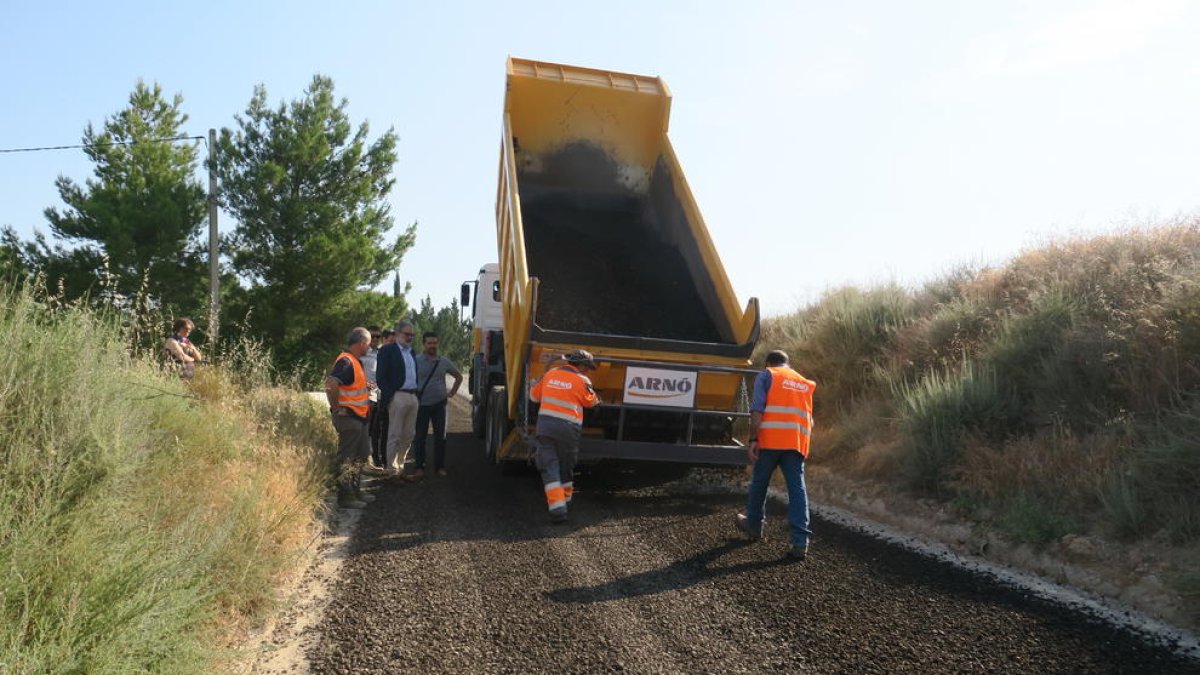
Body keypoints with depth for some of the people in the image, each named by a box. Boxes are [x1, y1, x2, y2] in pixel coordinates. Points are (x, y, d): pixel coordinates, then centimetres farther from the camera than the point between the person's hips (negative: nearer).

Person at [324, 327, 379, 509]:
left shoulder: (356, 361, 13)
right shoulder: (346, 361, -19)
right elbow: (330, 383, -33)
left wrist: (365, 387, 16)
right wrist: (337, 409, -25)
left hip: (358, 417, 10)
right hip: (348, 417, -10)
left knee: (362, 453, 19)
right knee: (347, 458, -1)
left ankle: (354, 491, 30)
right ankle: (345, 497, 7)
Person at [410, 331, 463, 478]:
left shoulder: (444, 362, 6)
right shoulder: (416, 361, -3)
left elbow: (459, 377, 19)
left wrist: (452, 392, 11)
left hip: (439, 404, 2)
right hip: (421, 405, -2)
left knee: (440, 436, 6)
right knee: (419, 437, 1)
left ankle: (440, 466, 14)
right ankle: (418, 467, 10)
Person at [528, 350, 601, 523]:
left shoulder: (550, 374, 10)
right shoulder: (581, 380, -1)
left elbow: (534, 395, 21)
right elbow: (591, 401, 14)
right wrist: (598, 400, 37)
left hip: (544, 425, 2)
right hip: (568, 429, -2)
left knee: (549, 468, -1)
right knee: (566, 468, 18)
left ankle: (557, 507, -13)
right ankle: (565, 498, 35)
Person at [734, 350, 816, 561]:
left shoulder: (766, 375, 7)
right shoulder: (804, 382, 24)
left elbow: (757, 409, -7)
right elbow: (809, 419, 22)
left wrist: (753, 440, -8)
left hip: (770, 440, -3)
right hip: (798, 443, 4)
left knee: (759, 484, 15)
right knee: (797, 489, -1)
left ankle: (754, 525, 32)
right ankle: (800, 543, -9)